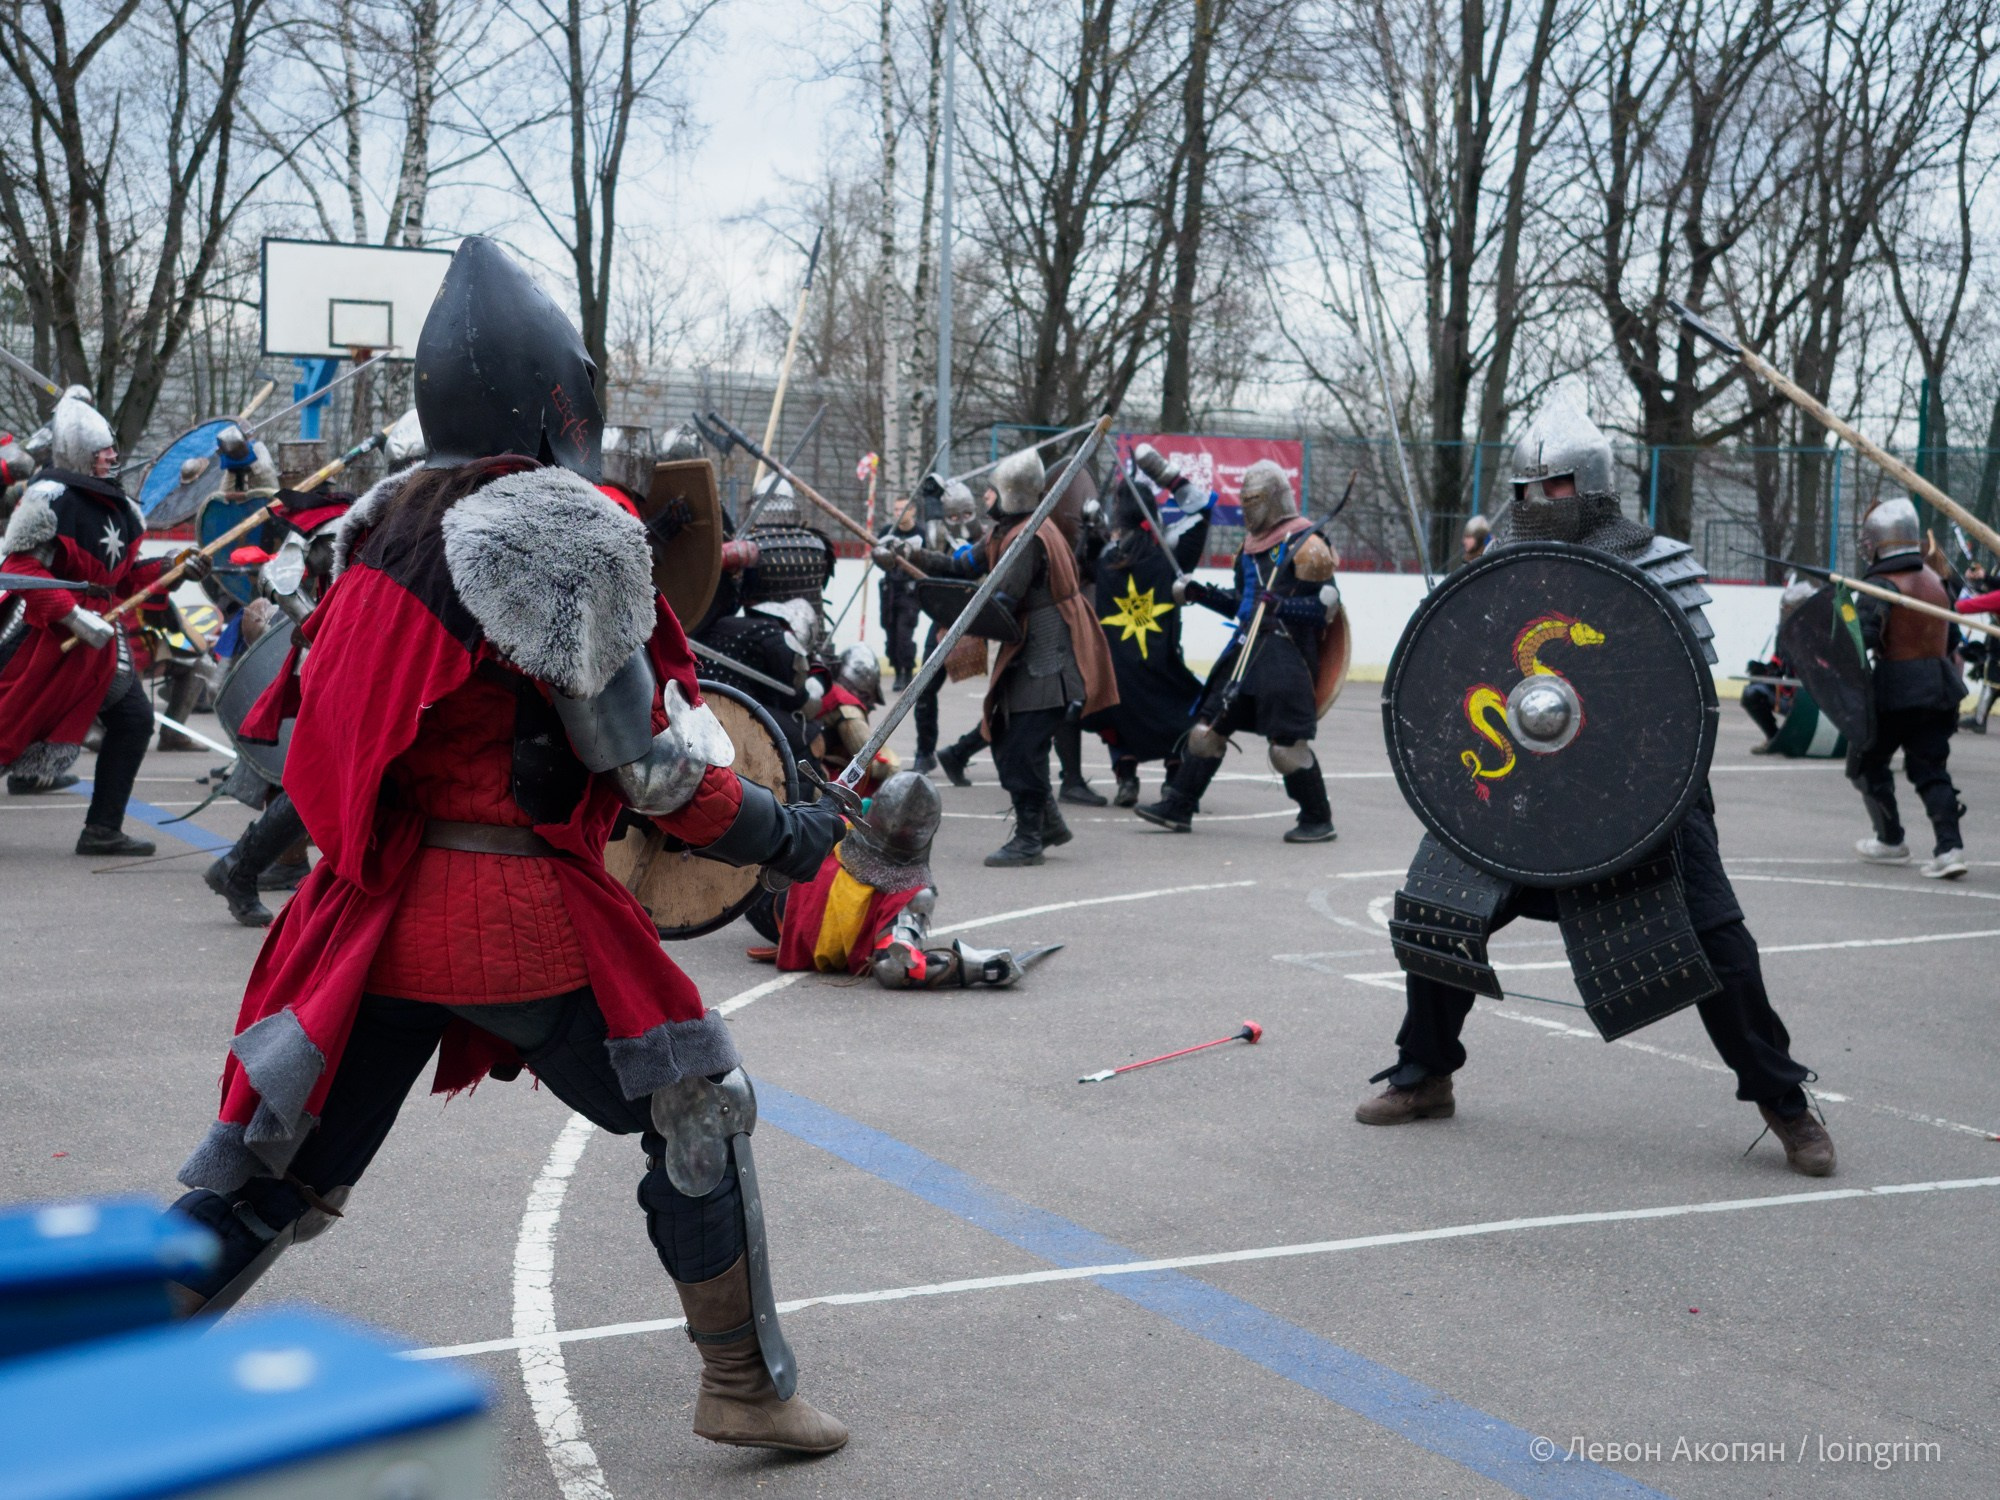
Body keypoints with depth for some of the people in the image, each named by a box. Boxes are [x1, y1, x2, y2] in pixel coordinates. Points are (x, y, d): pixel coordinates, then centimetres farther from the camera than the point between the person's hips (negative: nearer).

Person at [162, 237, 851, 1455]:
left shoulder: (387, 521, 9)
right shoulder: (571, 530, -13)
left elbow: (313, 722, 15)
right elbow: (650, 762, -11)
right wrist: (781, 834, 2)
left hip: (376, 901, 7)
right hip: (516, 908, -6)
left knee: (273, 1178, 15)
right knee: (700, 1113, 12)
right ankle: (749, 1388, 20)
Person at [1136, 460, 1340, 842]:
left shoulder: (1305, 545, -9)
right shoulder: (1251, 544, 17)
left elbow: (1327, 606, -13)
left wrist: (1280, 605, -25)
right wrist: (1198, 592, 14)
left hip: (1286, 653, -8)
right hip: (1247, 648, 8)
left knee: (1286, 742, -9)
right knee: (1208, 725, 8)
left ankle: (1318, 820, 5)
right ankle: (1178, 807, 15)